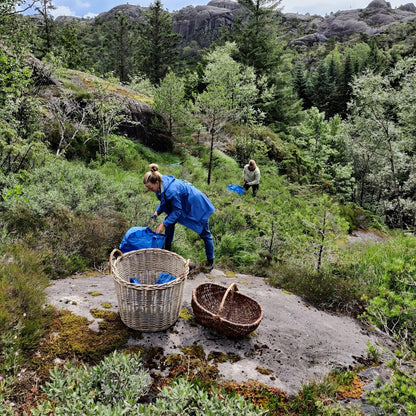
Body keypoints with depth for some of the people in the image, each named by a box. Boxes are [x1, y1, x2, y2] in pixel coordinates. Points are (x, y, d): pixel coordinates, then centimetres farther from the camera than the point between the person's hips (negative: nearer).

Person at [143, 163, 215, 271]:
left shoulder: (172, 190, -38)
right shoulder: (162, 184, -11)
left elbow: (177, 211, -27)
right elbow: (164, 201, 5)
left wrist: (164, 224, -24)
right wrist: (157, 211, -11)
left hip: (198, 205, -9)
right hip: (184, 203, 9)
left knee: (204, 233, 4)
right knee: (169, 222, 6)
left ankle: (210, 261, 19)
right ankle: (167, 248, 24)